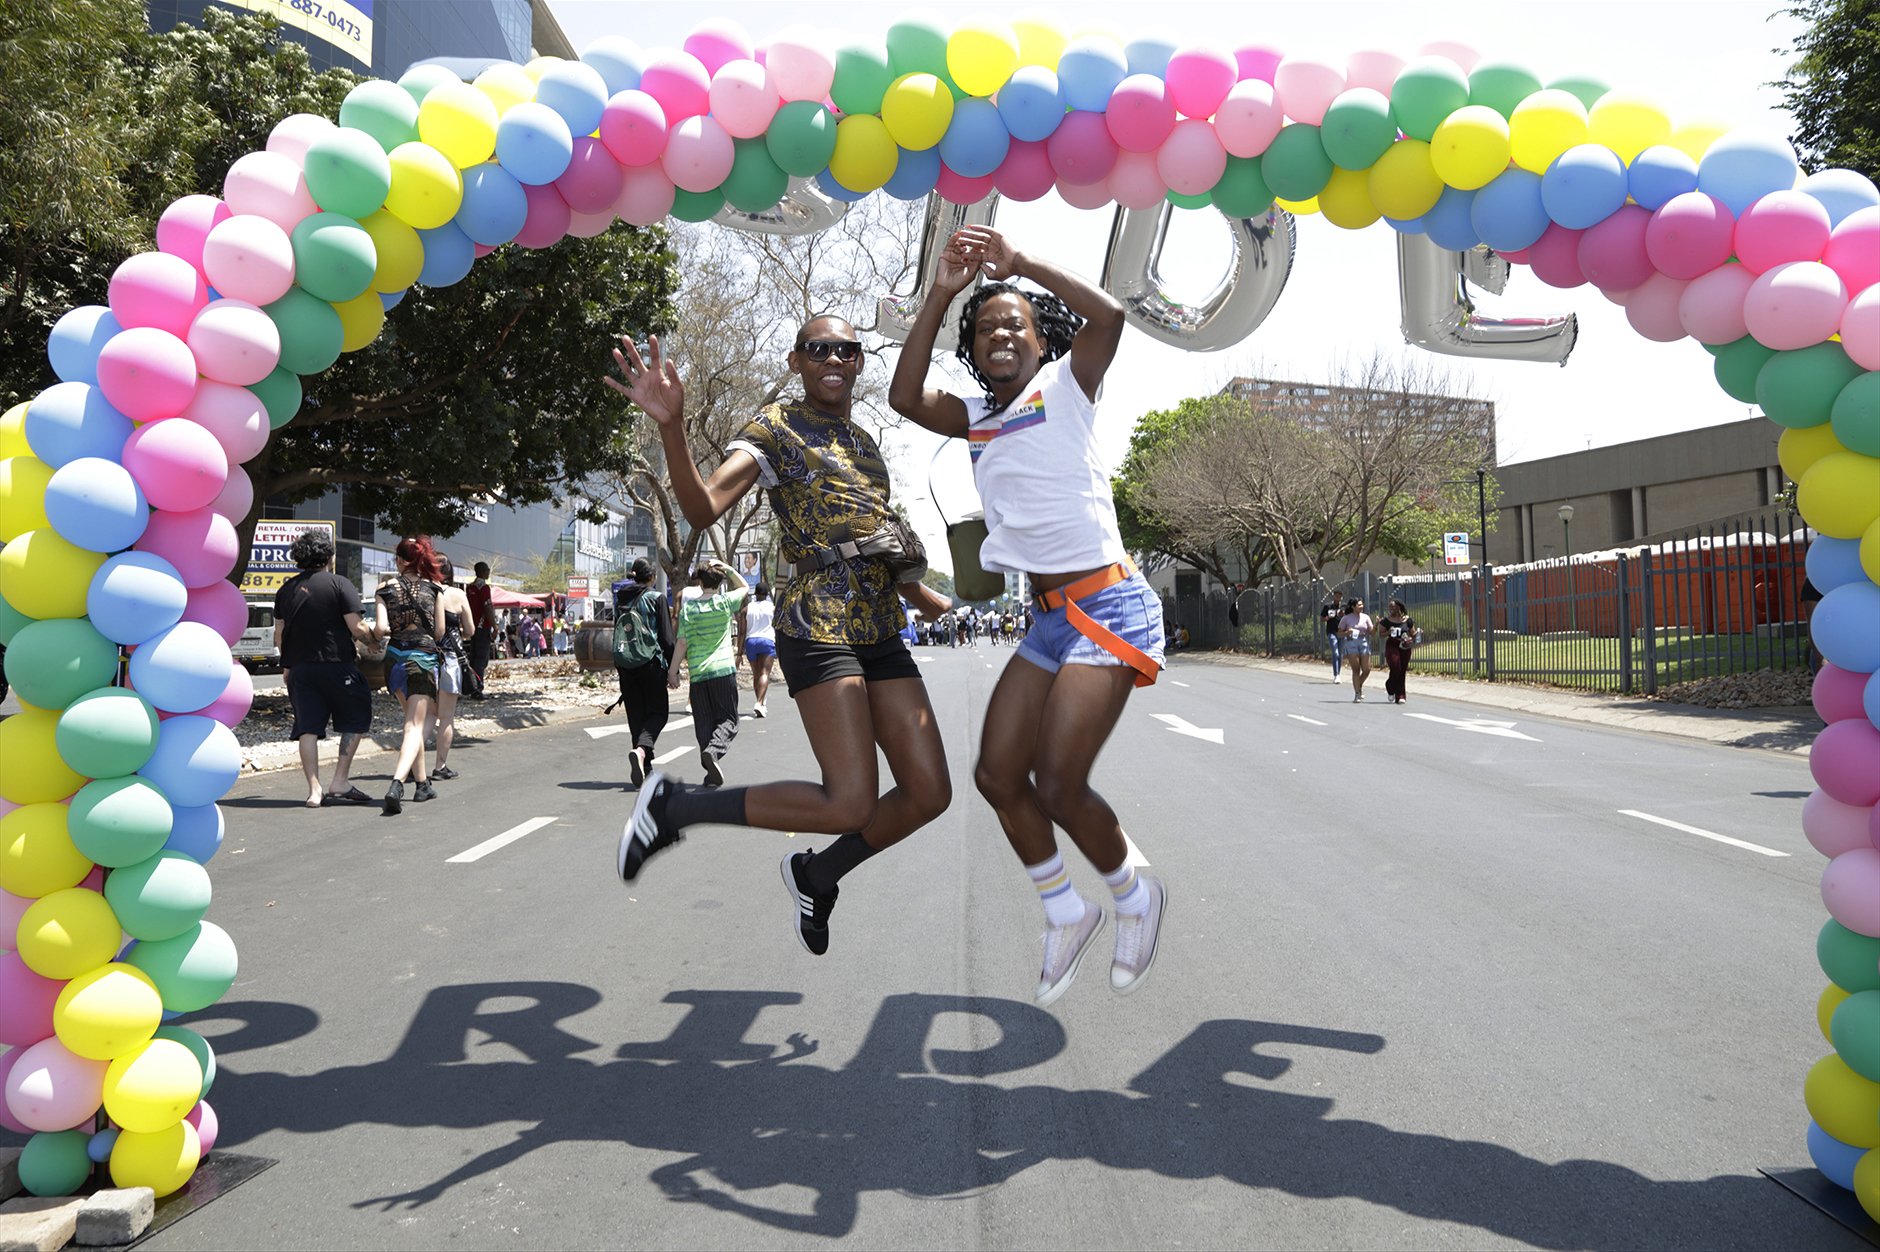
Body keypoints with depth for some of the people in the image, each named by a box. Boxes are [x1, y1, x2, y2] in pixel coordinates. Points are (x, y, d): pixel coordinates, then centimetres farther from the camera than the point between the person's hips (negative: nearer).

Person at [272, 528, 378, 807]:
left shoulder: (286, 589, 10)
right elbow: (357, 628, -12)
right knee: (355, 720, 10)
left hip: (299, 668, 5)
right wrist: (375, 640, 7)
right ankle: (340, 782, 4)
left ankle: (314, 790, 1)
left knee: (307, 728, 5)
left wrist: (288, 665, 25)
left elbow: (279, 635, 14)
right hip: (336, 664, -5)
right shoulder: (339, 585, -7)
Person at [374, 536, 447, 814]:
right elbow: (439, 631, 1)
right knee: (415, 726, -5)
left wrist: (395, 631, 13)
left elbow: (381, 628, -9)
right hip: (424, 658, -2)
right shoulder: (433, 589, 2)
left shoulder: (386, 588, 1)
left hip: (395, 658, 2)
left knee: (414, 721, 21)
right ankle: (396, 784, -26)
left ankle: (422, 784, 26)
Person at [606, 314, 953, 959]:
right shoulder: (775, 427, -2)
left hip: (880, 631, 8)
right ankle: (676, 806, -1)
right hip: (819, 624, -8)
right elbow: (704, 507, -19)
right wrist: (671, 426, -34)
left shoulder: (864, 442, 20)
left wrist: (931, 598, 33)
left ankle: (815, 874, 22)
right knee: (851, 805, -16)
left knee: (929, 792, 0)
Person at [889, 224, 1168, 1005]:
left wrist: (1019, 262, -13)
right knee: (997, 773, 3)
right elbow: (905, 397, -1)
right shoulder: (977, 419, 15)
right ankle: (1064, 913, 24)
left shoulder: (1065, 384, 0)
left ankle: (1135, 896, 18)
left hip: (1108, 607, -7)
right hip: (1050, 616, 7)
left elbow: (1108, 314, -18)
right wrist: (943, 291, -1)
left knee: (1057, 785, -10)